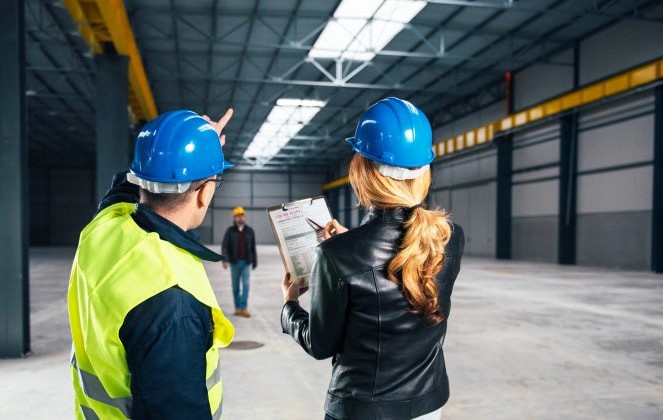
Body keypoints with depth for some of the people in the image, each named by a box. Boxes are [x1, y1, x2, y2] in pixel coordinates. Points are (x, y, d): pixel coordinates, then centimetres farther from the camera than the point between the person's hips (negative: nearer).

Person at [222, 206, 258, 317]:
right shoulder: (230, 231, -2)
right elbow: (224, 246, -7)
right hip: (234, 263, 0)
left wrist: (255, 261, 10)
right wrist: (225, 260, -19)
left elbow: (253, 247, 8)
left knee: (246, 285, -10)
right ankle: (237, 308, 19)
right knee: (236, 286, 8)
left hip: (246, 263, 0)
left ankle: (243, 308, -9)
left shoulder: (250, 231, 2)